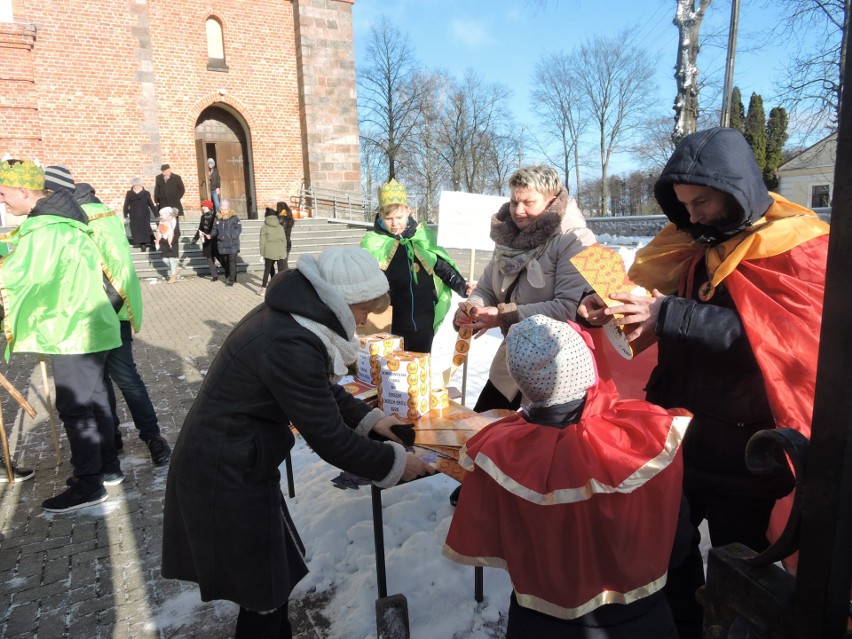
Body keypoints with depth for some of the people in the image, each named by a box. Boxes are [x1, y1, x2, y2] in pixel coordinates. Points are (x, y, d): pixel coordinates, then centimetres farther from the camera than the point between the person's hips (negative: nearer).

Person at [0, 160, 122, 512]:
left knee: (73, 406, -2)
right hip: (85, 325, 10)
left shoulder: (46, 230, -20)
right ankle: (108, 467, 27)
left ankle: (89, 485, 8)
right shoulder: (61, 218, 11)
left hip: (74, 331, -10)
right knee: (93, 398, 16)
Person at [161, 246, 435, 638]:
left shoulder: (288, 316, 0)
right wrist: (392, 463, -12)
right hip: (227, 479, -9)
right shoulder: (289, 345, -30)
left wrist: (368, 418, 6)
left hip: (227, 461, 9)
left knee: (276, 567, 24)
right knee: (265, 589, 11)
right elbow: (328, 438, -24)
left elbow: (323, 390, 13)